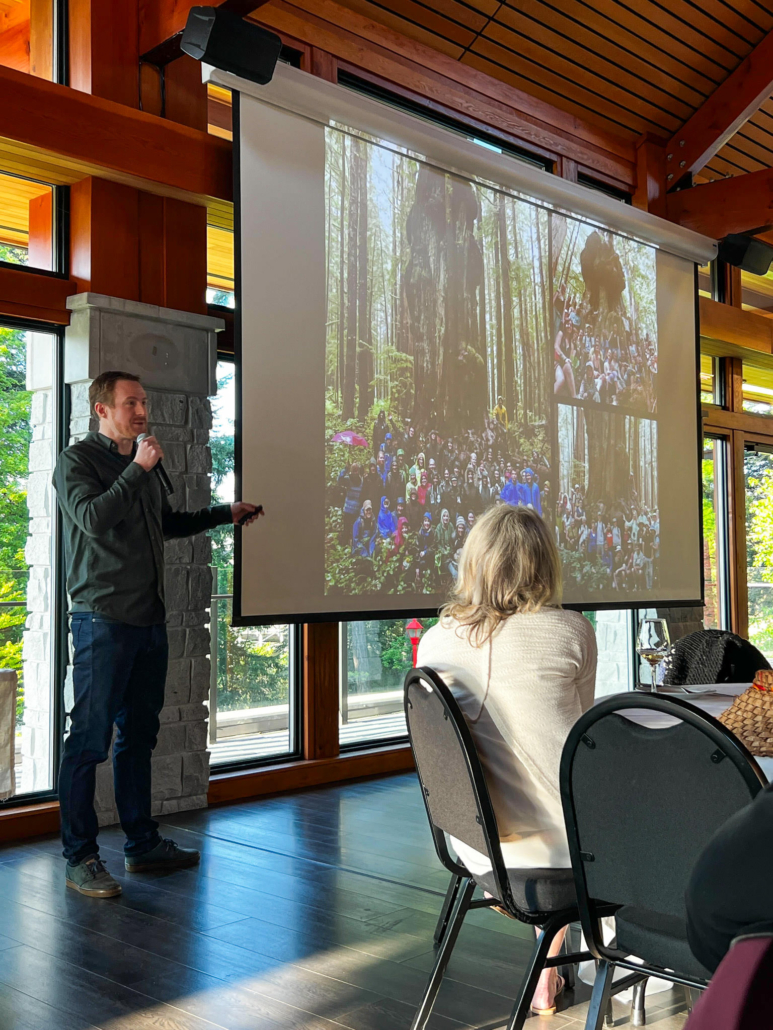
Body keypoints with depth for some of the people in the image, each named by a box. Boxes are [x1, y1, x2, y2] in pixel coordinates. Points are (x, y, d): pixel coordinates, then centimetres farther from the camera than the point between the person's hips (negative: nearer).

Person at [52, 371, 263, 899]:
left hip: (149, 619, 8)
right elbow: (94, 518, -20)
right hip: (104, 619, -7)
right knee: (90, 738, -4)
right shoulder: (77, 460, -3)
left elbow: (168, 522, 30)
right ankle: (80, 858, 4)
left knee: (139, 734, 13)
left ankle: (142, 843, 23)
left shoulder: (145, 464, 18)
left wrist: (226, 514, 24)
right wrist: (137, 470, -16)